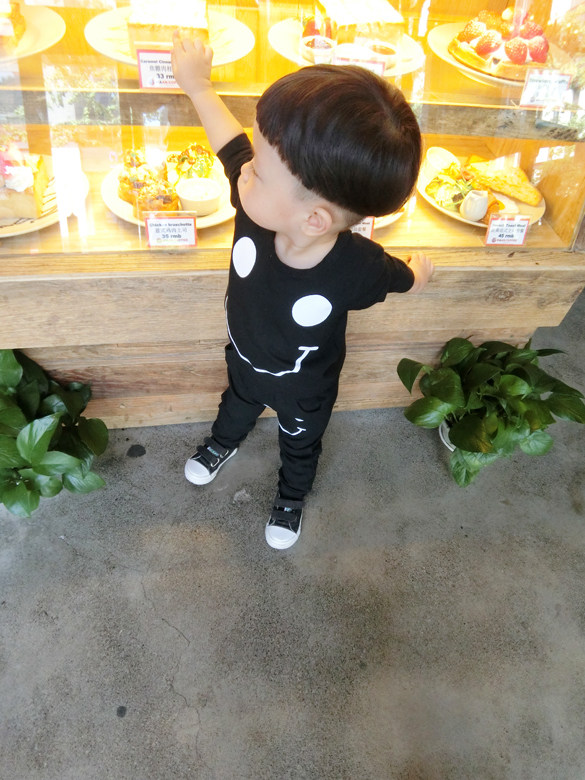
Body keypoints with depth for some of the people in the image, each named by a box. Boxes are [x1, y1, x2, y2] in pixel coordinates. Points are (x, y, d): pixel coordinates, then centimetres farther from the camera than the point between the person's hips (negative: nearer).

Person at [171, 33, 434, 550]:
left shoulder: (359, 268, -41)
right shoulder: (259, 201, -33)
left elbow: (403, 278, -16)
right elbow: (230, 140, -12)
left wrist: (419, 272, 6)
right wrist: (198, 84, 1)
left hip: (305, 388, -3)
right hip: (244, 361, 4)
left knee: (300, 444, 29)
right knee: (238, 404, 36)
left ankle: (292, 495, 63)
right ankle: (225, 442, 72)